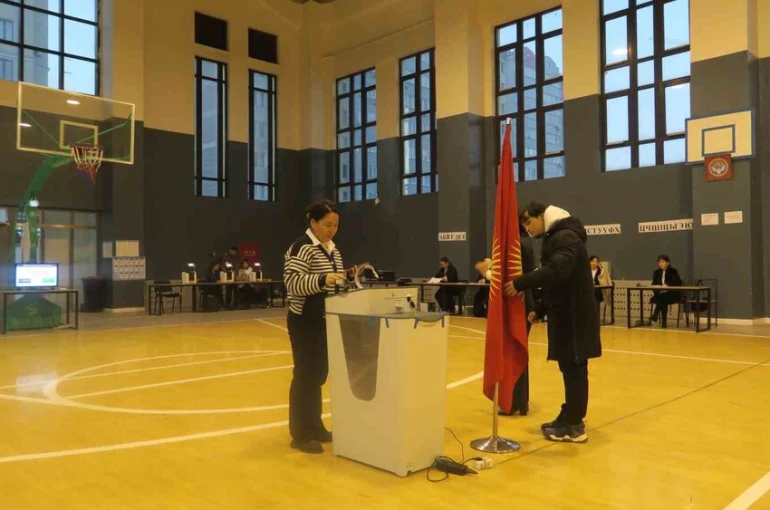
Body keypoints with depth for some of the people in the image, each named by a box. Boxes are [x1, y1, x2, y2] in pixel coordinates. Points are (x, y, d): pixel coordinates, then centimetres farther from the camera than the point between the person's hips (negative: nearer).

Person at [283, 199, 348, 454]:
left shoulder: (332, 249, 13)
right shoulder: (301, 248, -14)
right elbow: (293, 283, -24)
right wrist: (323, 280, -35)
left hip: (325, 321, 8)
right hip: (305, 322, -8)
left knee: (319, 374, 14)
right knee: (305, 376, -3)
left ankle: (314, 426, 26)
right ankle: (300, 435, 7)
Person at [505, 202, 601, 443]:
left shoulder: (566, 237, -15)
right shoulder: (554, 238, 18)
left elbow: (557, 271, -32)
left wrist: (520, 283, -31)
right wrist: (540, 309, 15)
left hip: (574, 316, -10)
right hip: (565, 314, 10)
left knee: (574, 369, -4)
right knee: (570, 368, 13)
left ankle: (574, 426, 2)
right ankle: (570, 419, 21)